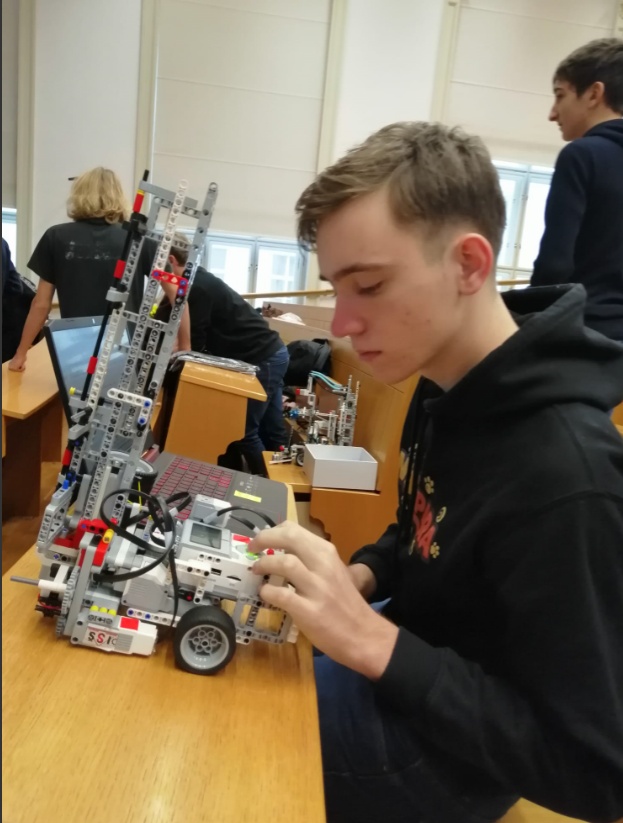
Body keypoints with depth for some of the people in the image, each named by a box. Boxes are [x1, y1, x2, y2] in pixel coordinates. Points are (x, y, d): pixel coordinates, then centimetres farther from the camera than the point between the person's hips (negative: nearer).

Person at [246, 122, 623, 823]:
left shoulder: (563, 479, -34)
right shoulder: (446, 389, -5)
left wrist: (372, 643, -32)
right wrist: (360, 577, -10)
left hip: (445, 751, -7)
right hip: (405, 670, 7)